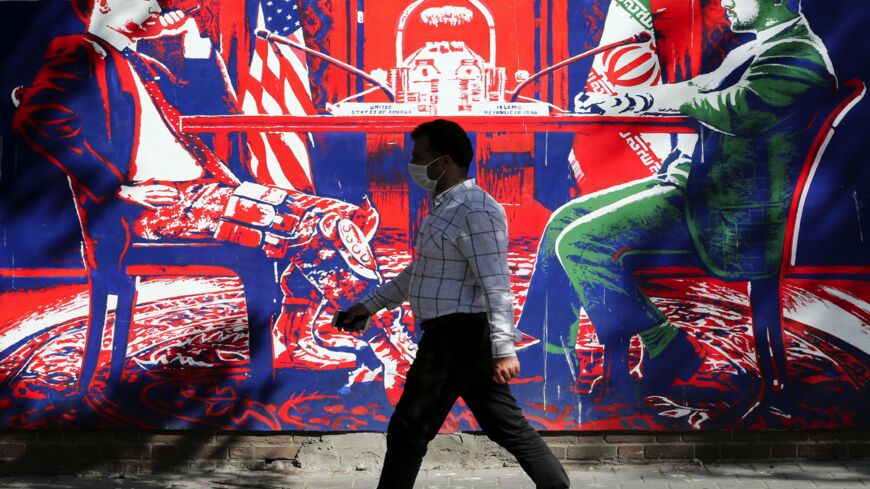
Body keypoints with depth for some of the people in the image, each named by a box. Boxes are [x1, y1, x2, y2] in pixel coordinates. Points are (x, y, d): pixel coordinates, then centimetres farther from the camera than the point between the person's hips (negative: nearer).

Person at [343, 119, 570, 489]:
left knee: (409, 430, 0)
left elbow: (496, 285, -21)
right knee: (507, 425, 13)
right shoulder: (446, 206, 16)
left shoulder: (475, 209, -17)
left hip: (459, 336, -10)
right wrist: (371, 304, 25)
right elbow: (419, 271, 25)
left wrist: (504, 349, -23)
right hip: (458, 334, 10)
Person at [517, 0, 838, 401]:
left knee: (579, 242, -19)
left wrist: (687, 100, -10)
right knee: (563, 223, 5)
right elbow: (692, 92, 17)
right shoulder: (754, 50, 16)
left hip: (734, 219, -10)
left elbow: (738, 111, -28)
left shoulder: (800, 56, -14)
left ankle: (665, 351, -5)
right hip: (700, 185, 10)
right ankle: (555, 382, 6)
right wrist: (613, 102, 6)